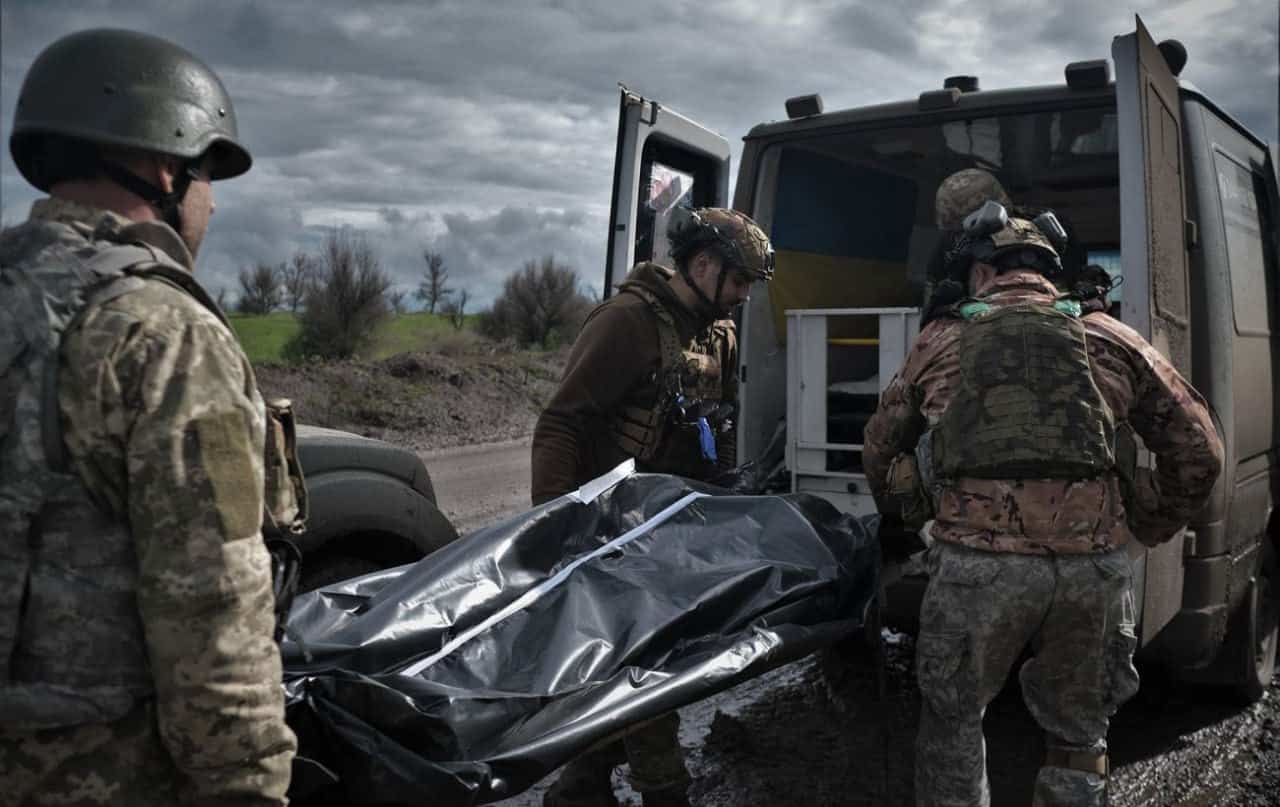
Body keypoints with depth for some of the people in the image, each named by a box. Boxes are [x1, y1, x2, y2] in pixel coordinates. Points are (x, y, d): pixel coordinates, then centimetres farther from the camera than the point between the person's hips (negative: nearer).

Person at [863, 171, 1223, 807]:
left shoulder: (940, 341, 11)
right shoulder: (1111, 338, 12)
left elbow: (880, 452, 18)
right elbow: (1198, 451, 11)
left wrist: (906, 518, 35)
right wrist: (1148, 530, 23)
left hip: (976, 562, -2)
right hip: (1093, 564, 2)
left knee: (952, 720, 19)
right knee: (1077, 732, 21)